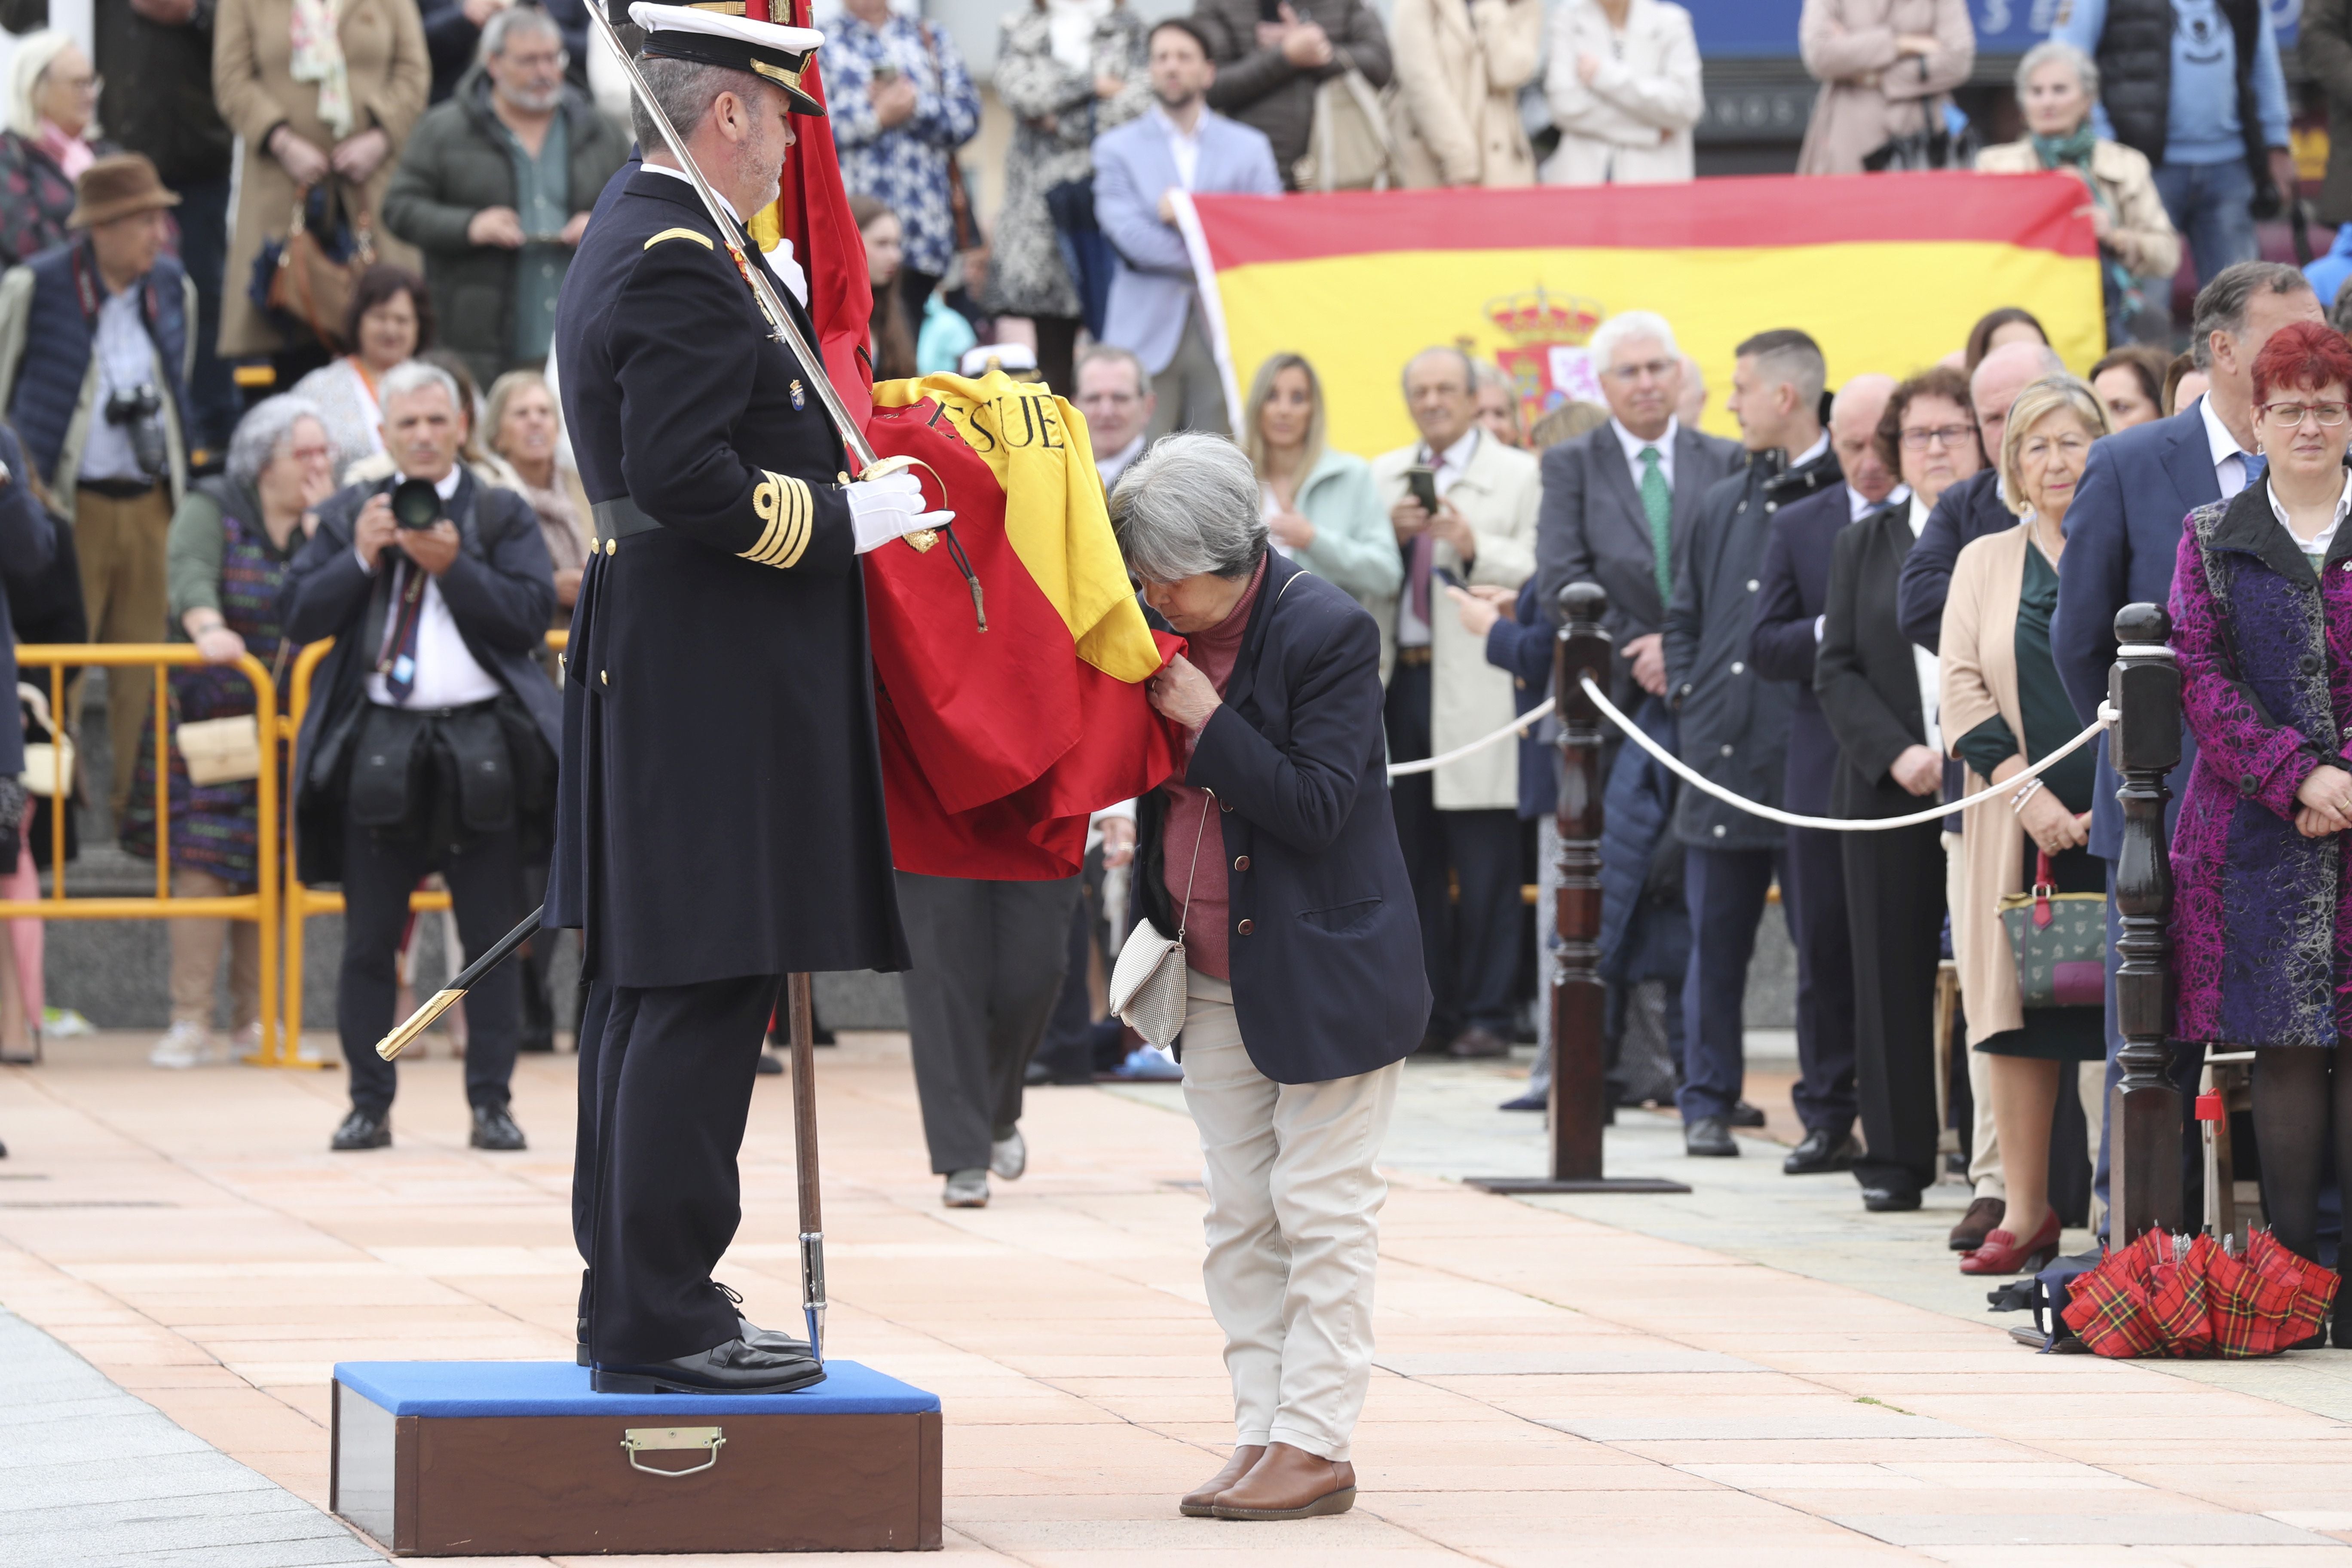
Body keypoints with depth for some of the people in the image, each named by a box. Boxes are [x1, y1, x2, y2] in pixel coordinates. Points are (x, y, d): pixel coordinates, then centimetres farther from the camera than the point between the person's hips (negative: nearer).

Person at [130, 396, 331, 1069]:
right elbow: (190, 576, -24)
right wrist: (208, 630, -43)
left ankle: (254, 1019, 10)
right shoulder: (210, 509, -4)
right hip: (212, 715, -4)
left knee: (273, 864, 2)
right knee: (203, 860, -12)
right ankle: (190, 1023, -13)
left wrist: (321, 522, -11)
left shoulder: (327, 521, 8)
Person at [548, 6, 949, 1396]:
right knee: (704, 993, -9)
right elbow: (689, 484, -24)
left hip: (651, 677, 11)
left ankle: (629, 1295, 19)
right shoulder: (684, 267, -17)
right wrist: (849, 523, -15)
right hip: (718, 689, -11)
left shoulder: (628, 243, 16)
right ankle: (661, 1321, -7)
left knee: (645, 990, 14)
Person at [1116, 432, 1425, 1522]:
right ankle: (1262, 1434, 12)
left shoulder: (1326, 632, -16)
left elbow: (1320, 805, -21)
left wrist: (1209, 720, -23)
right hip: (1214, 974, 7)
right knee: (1240, 1217, 8)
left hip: (1320, 971, -7)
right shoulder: (1169, 630, 5)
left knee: (1322, 1212, -2)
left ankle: (1315, 1445, 1)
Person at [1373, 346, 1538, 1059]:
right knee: (1411, 857, 6)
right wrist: (1390, 537, -5)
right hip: (1400, 677, 5)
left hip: (1475, 688, -5)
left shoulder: (1519, 474, 5)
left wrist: (1475, 548, -20)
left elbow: (1541, 571, -6)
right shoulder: (1383, 478, 19)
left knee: (1484, 861, -6)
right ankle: (1424, 1009, 12)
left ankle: (1485, 1014, -3)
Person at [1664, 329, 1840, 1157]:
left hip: (1808, 755, -6)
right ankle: (1707, 1105, 13)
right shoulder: (1724, 504, 17)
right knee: (1716, 939, 7)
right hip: (1723, 750, 6)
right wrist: (1688, 696, 10)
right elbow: (1684, 615, 23)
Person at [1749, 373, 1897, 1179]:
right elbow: (1767, 647, 6)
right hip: (1826, 770, 3)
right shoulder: (1798, 527, 11)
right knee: (1826, 951, 6)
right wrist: (1829, 633, -11)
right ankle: (1828, 1117, 13)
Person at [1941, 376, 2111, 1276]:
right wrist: (2028, 794, -9)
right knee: (2021, 1013, 0)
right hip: (2023, 826, 2)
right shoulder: (1985, 564, 13)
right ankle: (2026, 1212, 7)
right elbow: (1962, 694, 5)